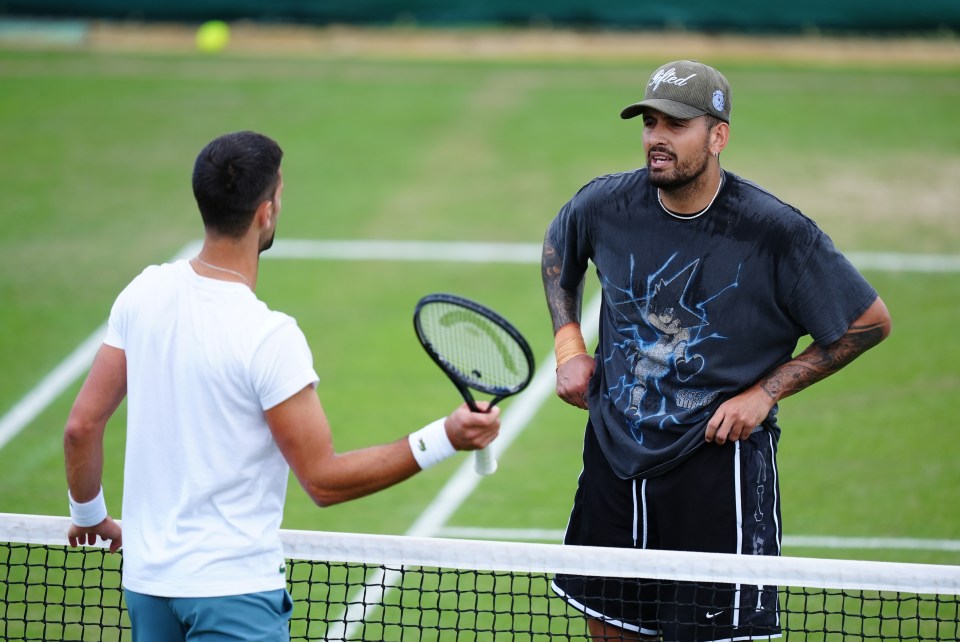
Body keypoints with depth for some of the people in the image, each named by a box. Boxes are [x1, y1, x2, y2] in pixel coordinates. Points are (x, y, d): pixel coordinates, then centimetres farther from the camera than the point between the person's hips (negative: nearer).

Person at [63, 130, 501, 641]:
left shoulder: (144, 293, -1)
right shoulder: (270, 338, -20)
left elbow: (82, 425, 5)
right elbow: (323, 480, -15)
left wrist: (89, 514, 22)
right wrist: (444, 439, -15)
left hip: (146, 581, 7)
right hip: (233, 590, -7)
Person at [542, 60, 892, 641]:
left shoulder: (777, 233, -15)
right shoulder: (605, 205, -3)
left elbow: (870, 321, -6)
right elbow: (559, 252, 22)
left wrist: (766, 391, -10)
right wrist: (569, 345, 9)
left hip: (719, 457, -4)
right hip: (614, 456, 4)